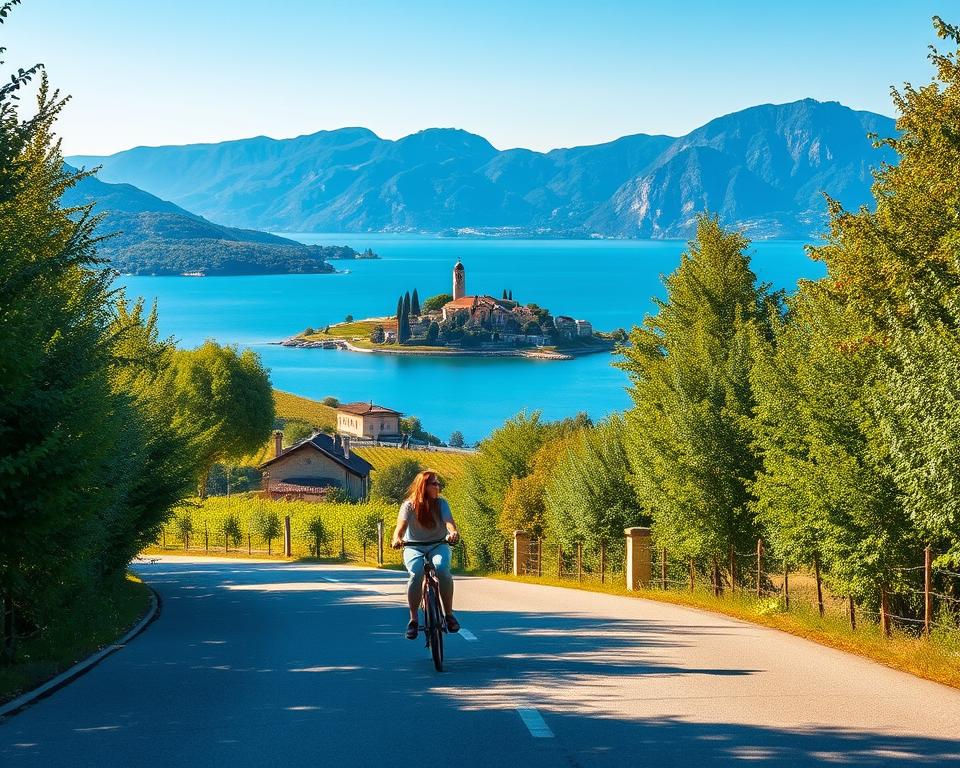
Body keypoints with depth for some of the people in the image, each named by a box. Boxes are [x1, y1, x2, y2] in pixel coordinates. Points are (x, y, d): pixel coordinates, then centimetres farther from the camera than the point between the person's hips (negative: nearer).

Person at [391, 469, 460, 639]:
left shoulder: (441, 503, -5)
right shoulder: (409, 505, -8)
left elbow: (449, 521, -22)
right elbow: (401, 524, -22)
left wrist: (453, 532, -46)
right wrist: (397, 538, -46)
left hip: (438, 546, 1)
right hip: (414, 547, -1)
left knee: (442, 568, -32)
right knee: (416, 573, -32)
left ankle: (449, 614, -18)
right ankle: (413, 619, -19)